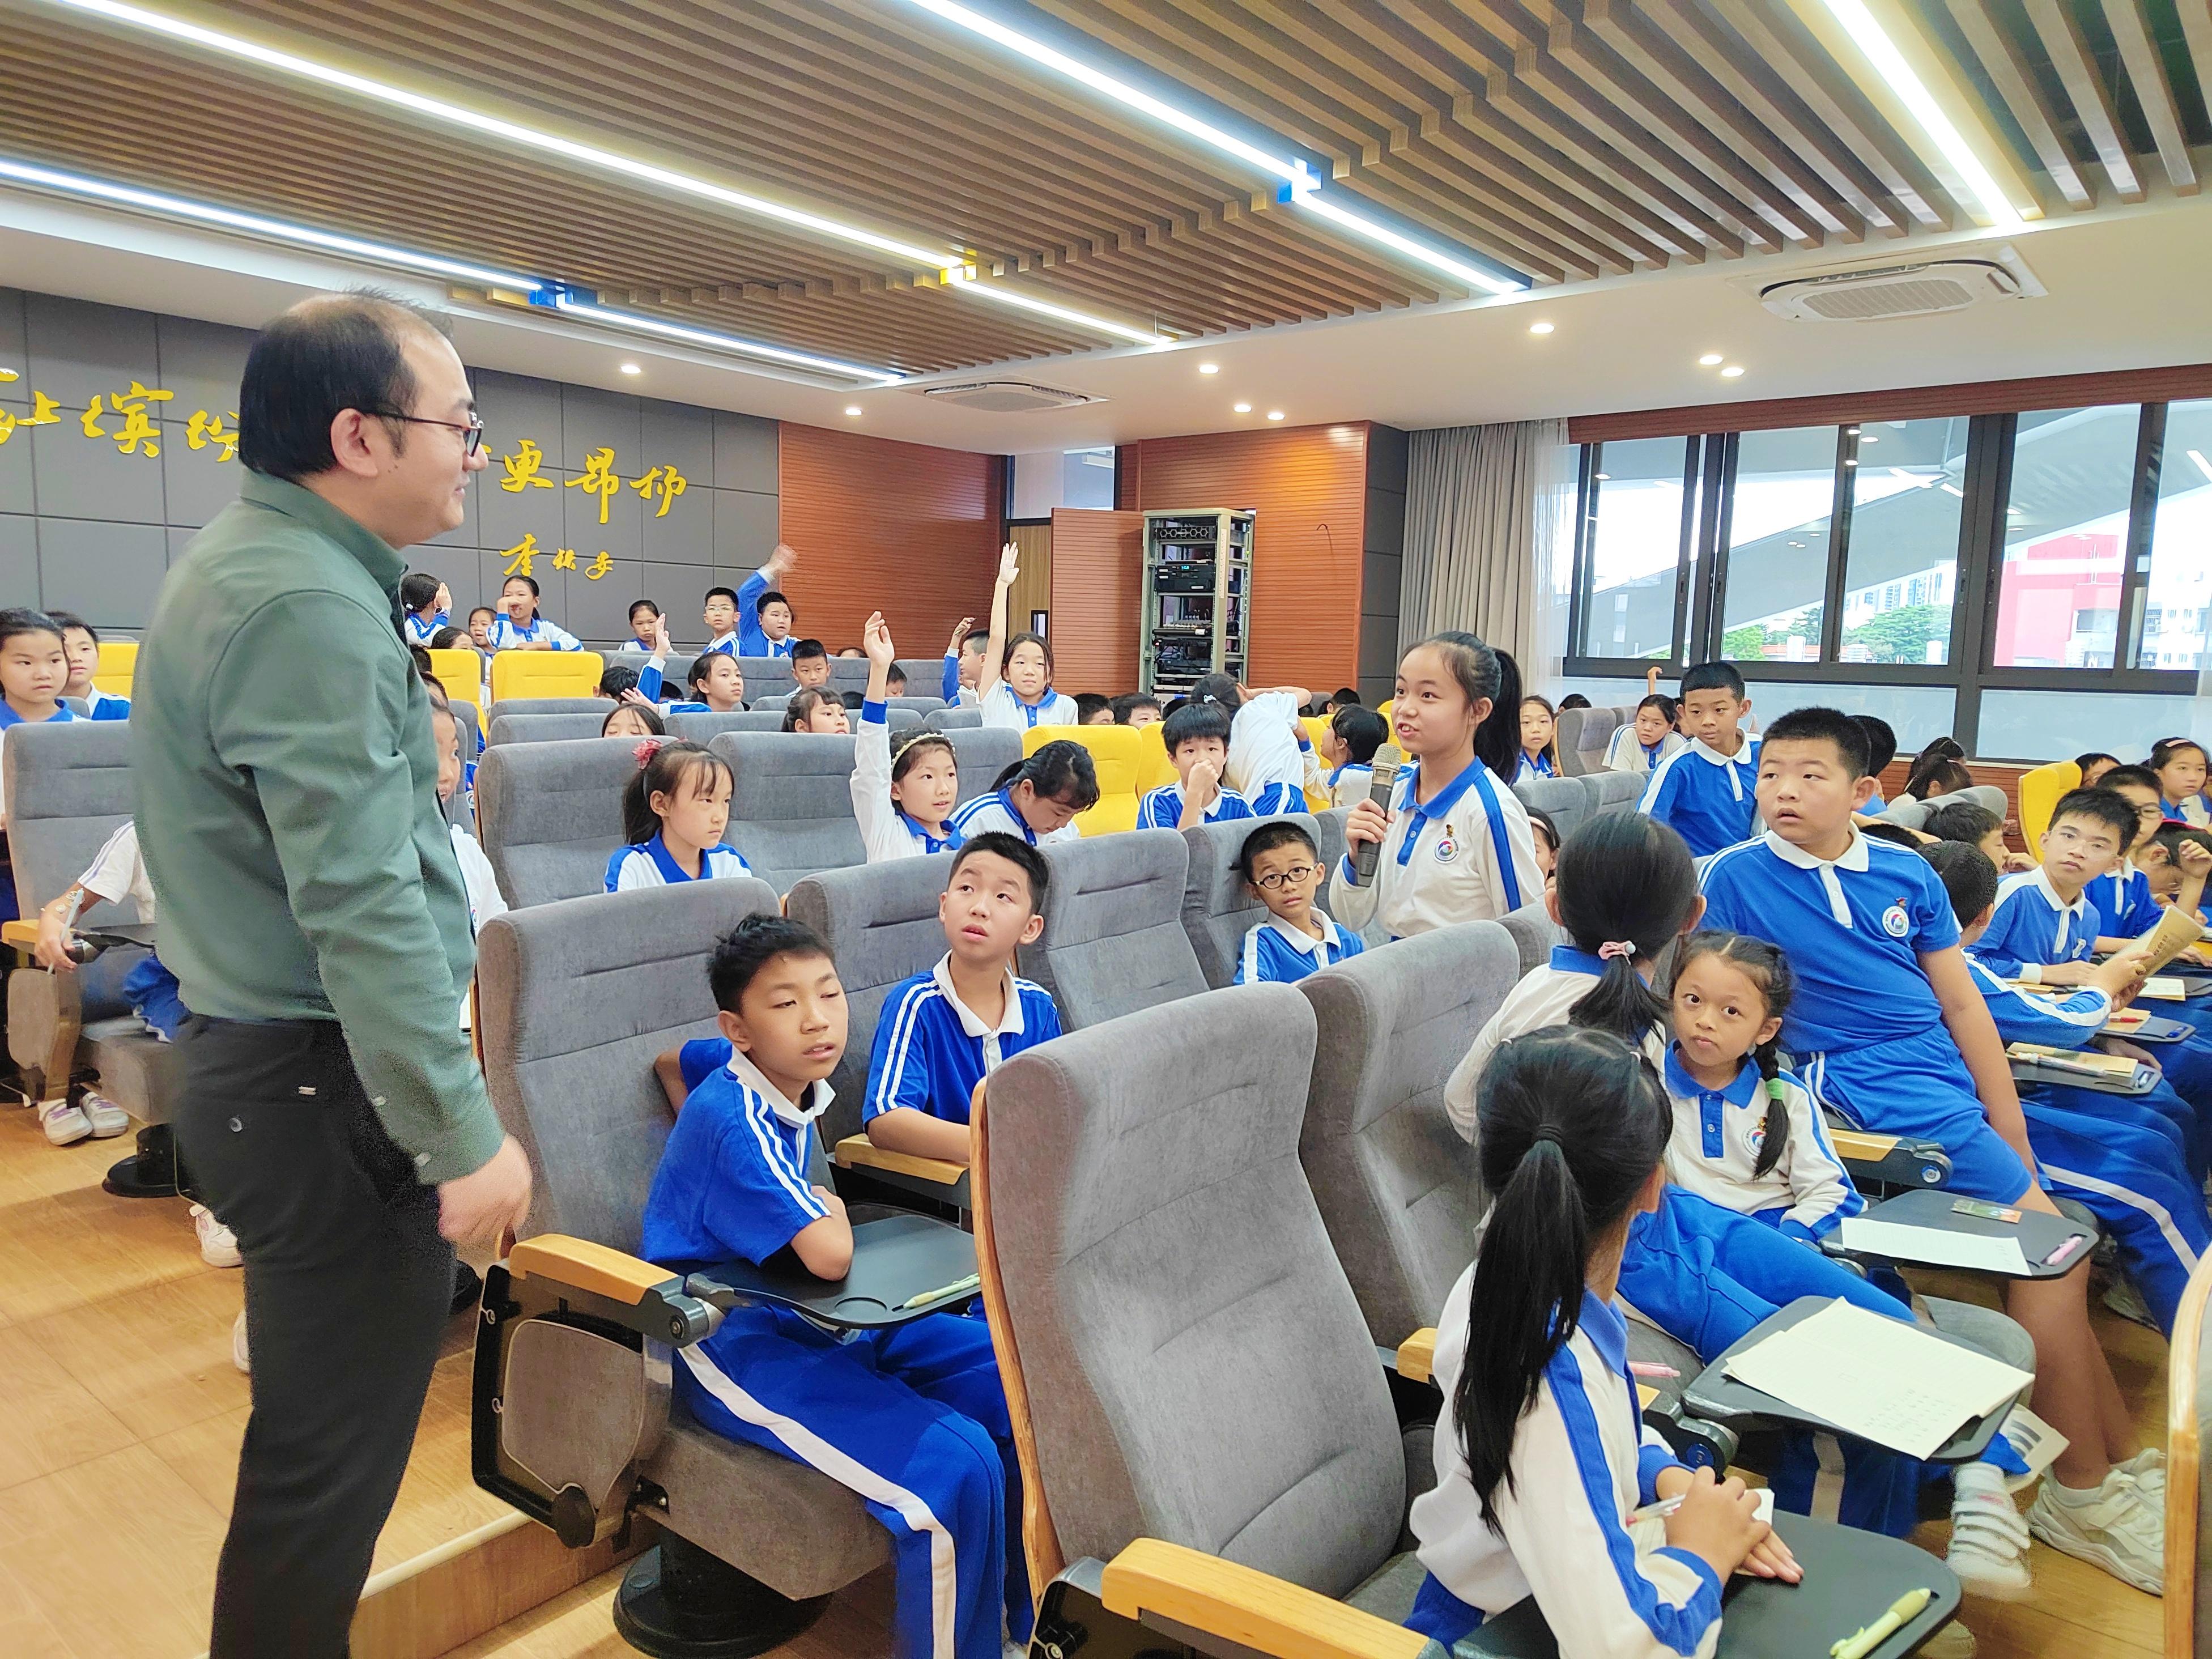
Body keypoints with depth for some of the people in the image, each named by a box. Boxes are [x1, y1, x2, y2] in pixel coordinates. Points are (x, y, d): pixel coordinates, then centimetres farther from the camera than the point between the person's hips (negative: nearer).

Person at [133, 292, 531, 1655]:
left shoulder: (246, 562, 12)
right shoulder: (312, 608, -22)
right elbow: (364, 914, -27)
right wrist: (466, 1137, -22)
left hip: (262, 1065, 10)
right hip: (328, 1093, -10)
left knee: (318, 1432, 24)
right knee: (330, 1461, 5)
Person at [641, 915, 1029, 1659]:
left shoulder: (791, 1082, 6)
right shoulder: (736, 1121, -22)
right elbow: (830, 1254, -31)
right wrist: (831, 1207, -9)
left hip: (814, 1319, 9)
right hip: (733, 1343, -9)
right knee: (957, 1468, -28)